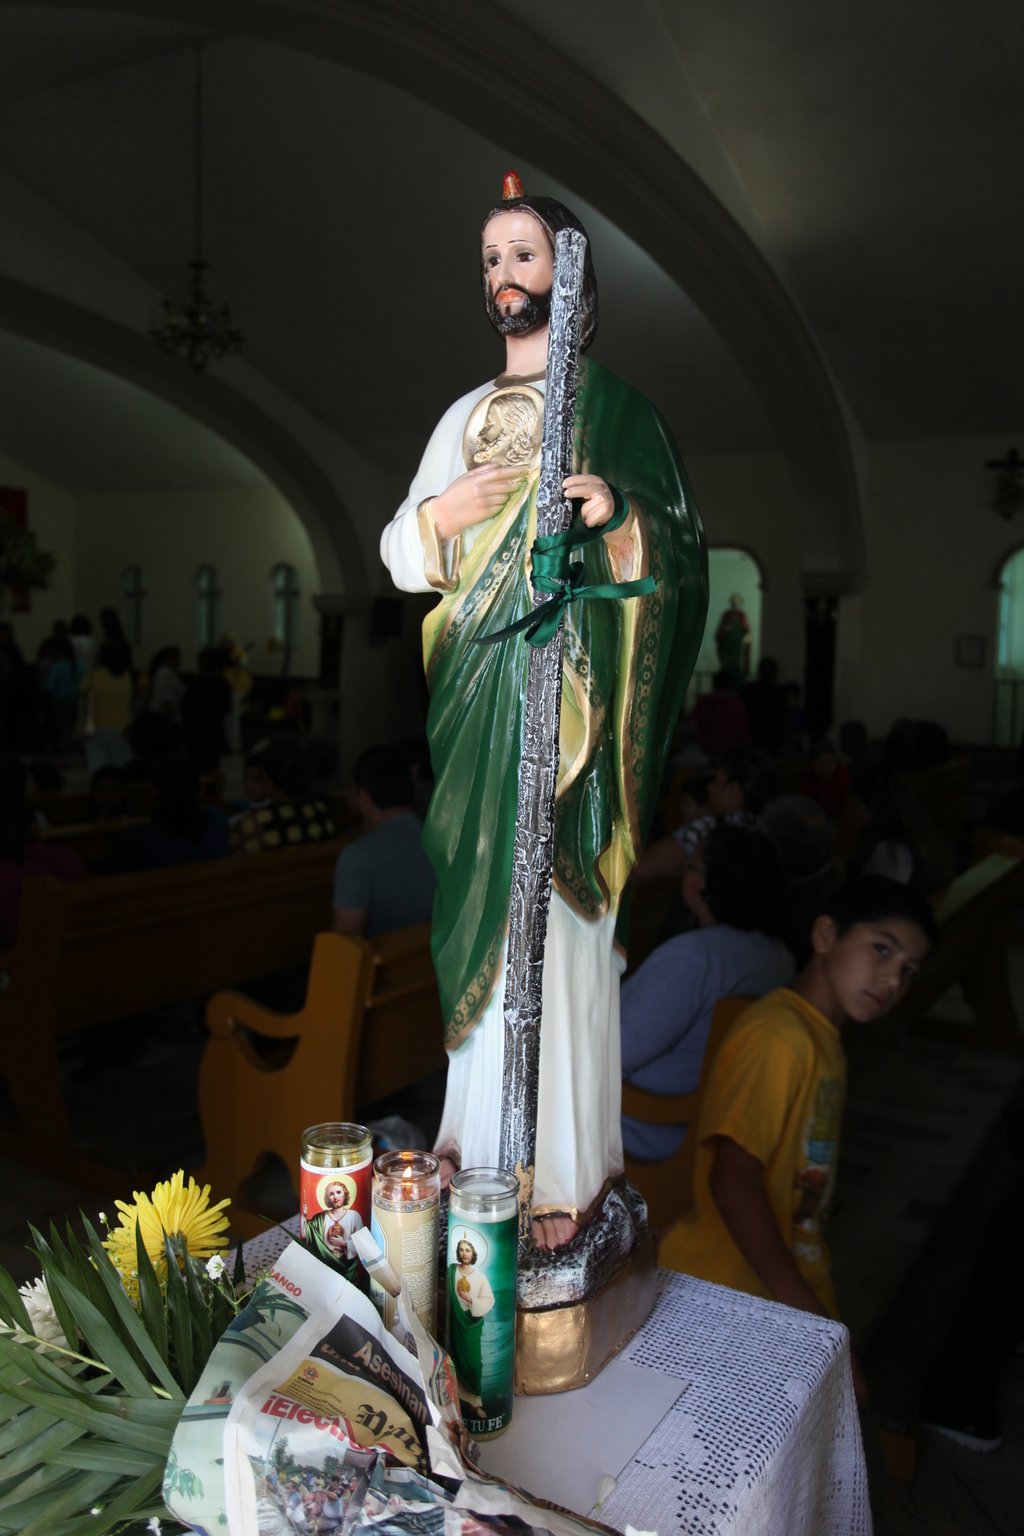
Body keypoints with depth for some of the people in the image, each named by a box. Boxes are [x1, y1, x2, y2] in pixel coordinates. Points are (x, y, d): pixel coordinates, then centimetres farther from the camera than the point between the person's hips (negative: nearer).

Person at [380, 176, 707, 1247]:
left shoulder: (612, 408, 7)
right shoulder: (467, 416, 19)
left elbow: (681, 555, 1)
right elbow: (401, 555, 15)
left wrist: (619, 513, -18)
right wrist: (442, 513, -5)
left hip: (571, 689, -4)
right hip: (478, 691, 5)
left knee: (556, 913, -7)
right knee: (482, 907, 5)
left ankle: (563, 1169, 2)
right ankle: (479, 1136, 18)